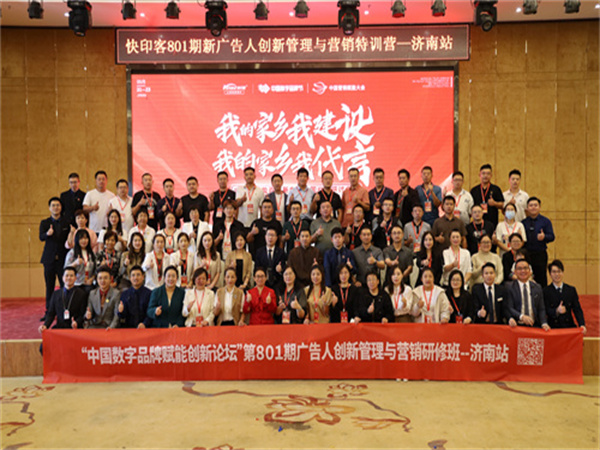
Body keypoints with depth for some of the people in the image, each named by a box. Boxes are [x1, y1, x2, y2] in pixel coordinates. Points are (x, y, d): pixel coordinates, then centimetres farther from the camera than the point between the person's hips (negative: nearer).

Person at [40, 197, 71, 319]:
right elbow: (41, 237, -9)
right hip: (49, 258, 1)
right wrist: (47, 234, -30)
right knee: (49, 286, 7)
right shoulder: (44, 223, 7)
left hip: (63, 258, -1)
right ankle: (49, 312, 15)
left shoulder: (67, 222, 7)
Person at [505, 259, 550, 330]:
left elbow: (541, 309, 10)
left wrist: (544, 323, -8)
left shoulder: (537, 288, 14)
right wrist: (522, 316, -23)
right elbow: (509, 308, -6)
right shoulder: (510, 288, 2)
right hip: (517, 326, -3)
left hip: (534, 326, 3)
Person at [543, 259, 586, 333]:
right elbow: (546, 310, -5)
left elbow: (577, 310, 6)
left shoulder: (571, 290, 13)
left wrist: (582, 325, -10)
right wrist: (557, 311, -27)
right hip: (553, 328, -3)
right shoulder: (545, 291, 3)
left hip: (569, 327, 3)